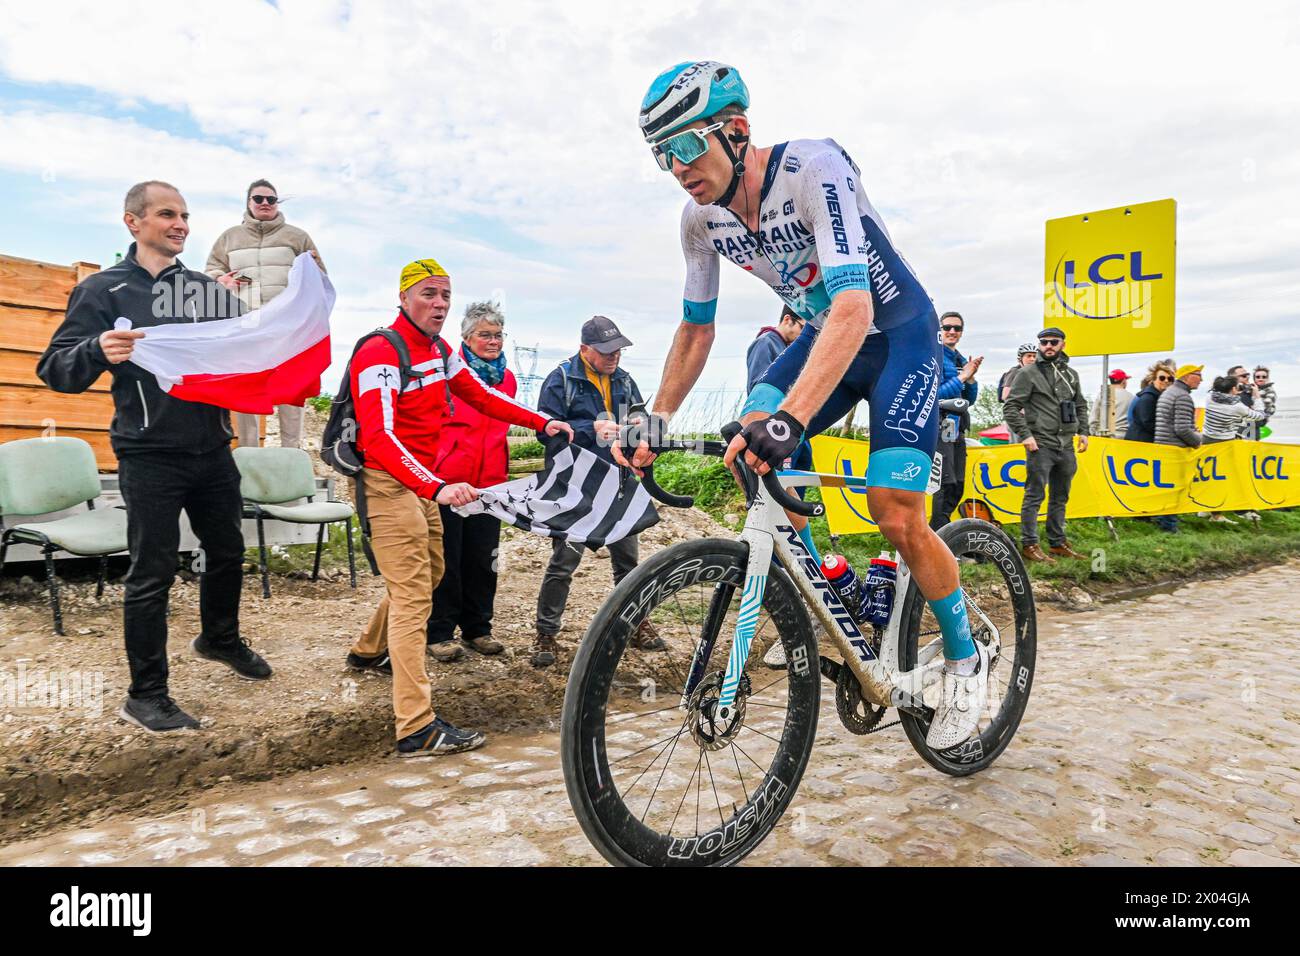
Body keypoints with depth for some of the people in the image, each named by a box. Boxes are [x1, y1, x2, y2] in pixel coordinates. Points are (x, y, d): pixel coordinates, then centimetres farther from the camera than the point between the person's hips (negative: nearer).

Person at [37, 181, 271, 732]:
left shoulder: (210, 289, 10)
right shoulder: (103, 290, -2)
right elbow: (56, 371, -6)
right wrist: (97, 349, -27)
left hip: (213, 449, 5)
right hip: (150, 457, -5)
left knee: (227, 551, 17)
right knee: (152, 573, 0)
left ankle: (219, 639, 42)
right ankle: (145, 695, 14)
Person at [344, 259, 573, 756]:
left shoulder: (439, 350, 7)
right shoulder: (380, 352, -21)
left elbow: (481, 397, 15)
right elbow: (379, 437, -33)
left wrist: (543, 422, 4)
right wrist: (437, 487, -45)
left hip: (422, 481, 9)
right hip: (386, 482, -9)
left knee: (428, 574, 23)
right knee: (413, 595, -14)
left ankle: (368, 651, 47)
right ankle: (417, 728, -14)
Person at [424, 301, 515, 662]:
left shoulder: (507, 378, 12)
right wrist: (430, 476, -9)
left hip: (489, 484, 6)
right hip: (448, 481, -5)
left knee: (482, 559, 11)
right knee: (446, 560, 3)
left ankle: (477, 628, 24)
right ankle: (440, 633, 15)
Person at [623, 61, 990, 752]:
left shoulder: (812, 167, -30)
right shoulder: (702, 217, -10)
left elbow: (854, 307, -42)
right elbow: (696, 330, 2)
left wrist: (791, 419, -55)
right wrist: (654, 424, -4)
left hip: (899, 334, -6)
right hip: (824, 331, 6)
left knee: (896, 519, -15)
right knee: (751, 439, -18)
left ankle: (964, 661, 12)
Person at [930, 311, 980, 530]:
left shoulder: (961, 360, 18)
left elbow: (970, 399, 15)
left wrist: (971, 378, -1)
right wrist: (961, 377, -14)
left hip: (957, 429, 9)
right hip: (939, 428, -9)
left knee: (957, 487, 10)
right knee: (947, 484, -15)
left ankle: (934, 535, 18)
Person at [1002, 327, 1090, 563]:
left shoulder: (1071, 374, 15)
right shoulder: (1028, 373, -4)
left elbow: (1081, 405, 24)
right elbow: (1011, 407, -8)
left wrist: (1083, 431, 11)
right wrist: (1025, 434, -15)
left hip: (1066, 446, 7)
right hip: (1041, 445, -6)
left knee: (1060, 497, 14)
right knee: (1035, 496, -6)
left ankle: (1058, 543, 23)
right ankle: (1029, 545, -1)